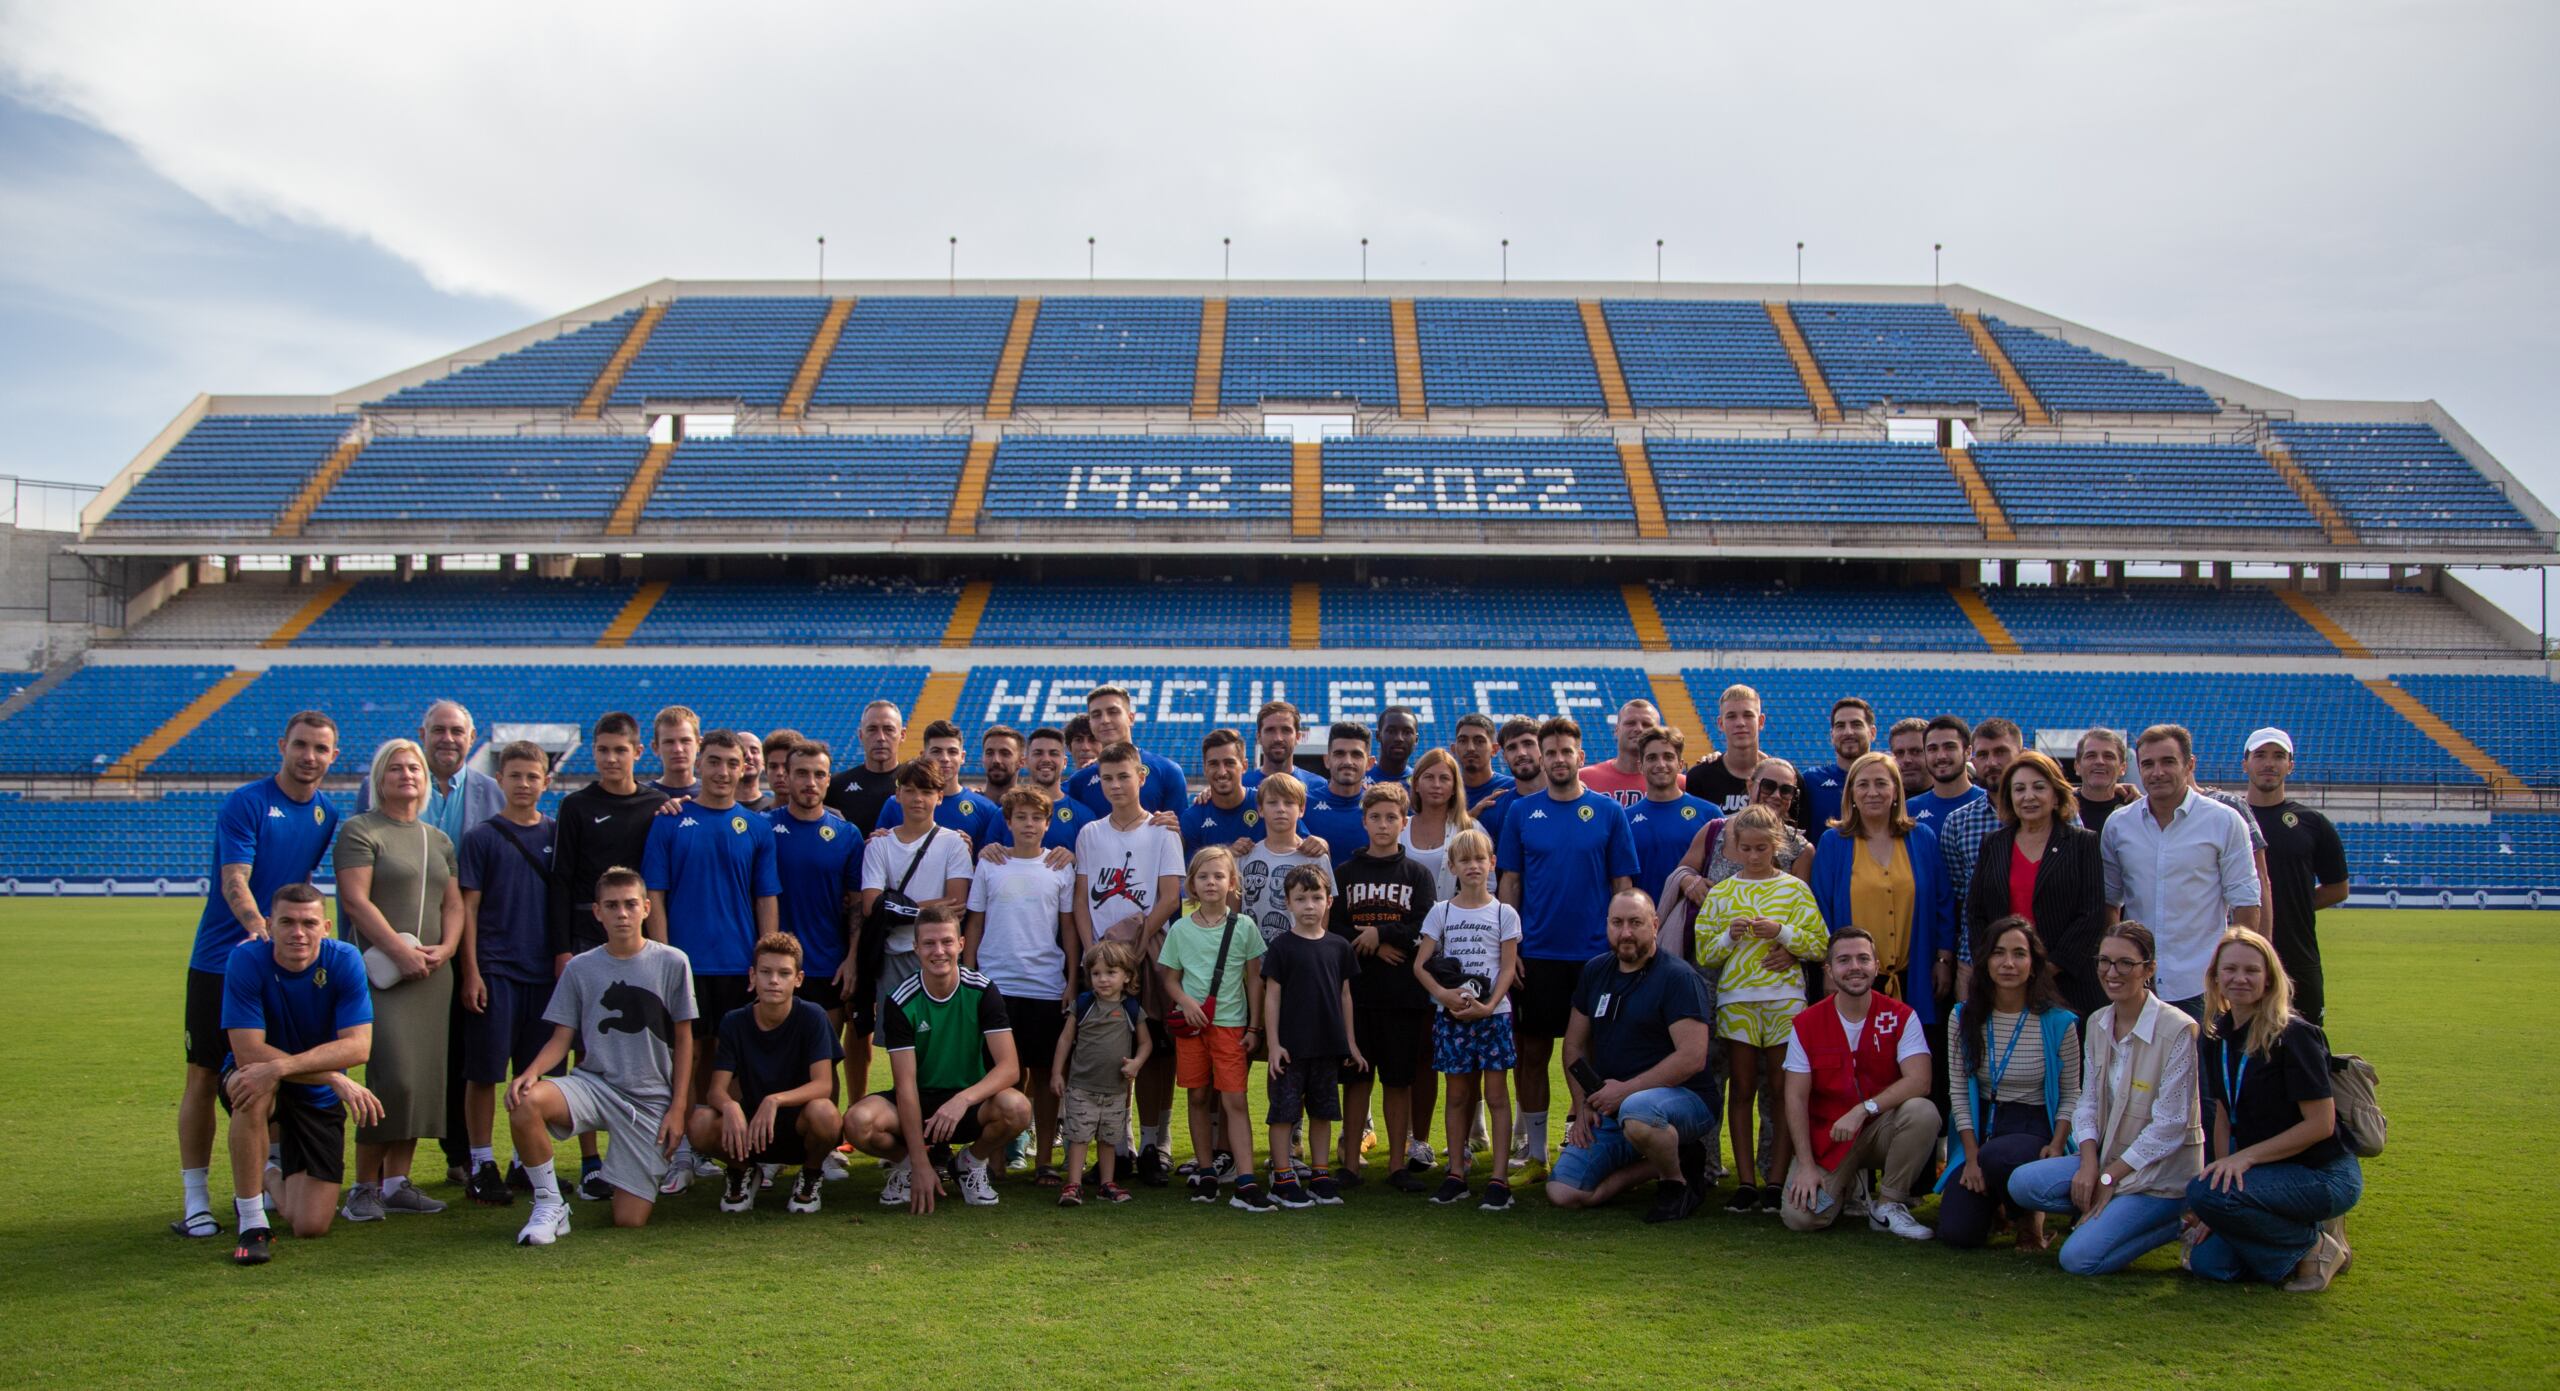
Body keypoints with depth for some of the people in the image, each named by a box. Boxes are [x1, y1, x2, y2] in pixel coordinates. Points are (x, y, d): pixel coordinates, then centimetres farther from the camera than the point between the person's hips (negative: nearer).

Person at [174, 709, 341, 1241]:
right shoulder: (245, 803, -10)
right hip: (221, 961, -5)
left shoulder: (326, 815, 8)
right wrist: (261, 929, -35)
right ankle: (194, 1200, 7)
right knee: (204, 1077, -1)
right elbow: (234, 882, -20)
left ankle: (267, 1178, 22)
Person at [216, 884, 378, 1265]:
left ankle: (268, 1176, 31)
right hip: (251, 1076, -1)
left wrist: (281, 1067, -39)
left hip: (318, 1098, 1)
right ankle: (252, 1223, -22)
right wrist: (335, 1078, -33)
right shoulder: (246, 959, -21)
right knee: (254, 1093, -41)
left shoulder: (345, 960, -18)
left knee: (310, 1227, -6)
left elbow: (358, 1046, -25)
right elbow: (248, 1051, -26)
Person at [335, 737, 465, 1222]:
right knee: (392, 1075, -14)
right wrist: (401, 951, -16)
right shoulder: (359, 831, 1)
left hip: (433, 976, 6)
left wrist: (444, 949, -2)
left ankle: (397, 1182, 11)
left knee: (424, 1078, 3)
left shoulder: (439, 840, 19)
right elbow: (355, 899, -9)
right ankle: (365, 1186, -3)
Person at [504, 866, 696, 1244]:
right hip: (593, 1083, 2)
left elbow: (683, 1040, 4)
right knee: (525, 1102, -32)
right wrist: (532, 1072, -18)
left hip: (651, 1100, -1)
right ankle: (549, 1206, -12)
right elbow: (561, 1038, 3)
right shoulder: (580, 968, 3)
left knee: (629, 1221, -8)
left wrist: (677, 1108, -2)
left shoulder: (672, 963, -1)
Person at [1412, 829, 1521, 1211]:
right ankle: (1456, 1175, 15)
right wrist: (1444, 994, -16)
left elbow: (1508, 967, -3)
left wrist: (1488, 1006, -16)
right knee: (1458, 1096, 8)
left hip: (1493, 1013, -2)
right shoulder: (1441, 912, 4)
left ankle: (1499, 1179, 1)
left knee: (1496, 1095, -1)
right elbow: (1420, 965, 0)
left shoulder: (1504, 913, 1)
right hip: (1451, 1014, 2)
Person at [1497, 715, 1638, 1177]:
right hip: (1536, 953, 1)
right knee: (1532, 1051, 5)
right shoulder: (1521, 811, 3)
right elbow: (1510, 882, 4)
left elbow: (1623, 884, 3)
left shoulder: (1608, 811, 1)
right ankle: (1533, 1147, 16)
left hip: (1595, 953, -1)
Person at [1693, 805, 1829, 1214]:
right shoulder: (1721, 893, 9)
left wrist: (1783, 933, -13)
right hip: (1736, 997, 1)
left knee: (1782, 1089, 1)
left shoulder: (1794, 888, 6)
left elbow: (1820, 944, 1)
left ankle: (1775, 1180, 5)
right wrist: (1729, 936, -11)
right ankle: (1746, 1181, 5)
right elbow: (1704, 954, 7)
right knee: (1741, 1088, 2)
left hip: (1785, 998, -1)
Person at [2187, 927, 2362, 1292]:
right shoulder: (2217, 1038, 4)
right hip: (2267, 1173, 7)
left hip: (2324, 1176, -7)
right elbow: (2224, 1118, 8)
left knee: (2203, 1193, -28)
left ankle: (2314, 1245, -6)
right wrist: (2224, 1169, -2)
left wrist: (2245, 1157, -21)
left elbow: (2321, 1124, -19)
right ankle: (2304, 1231, 15)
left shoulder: (2293, 1036, -18)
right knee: (2207, 1262, -6)